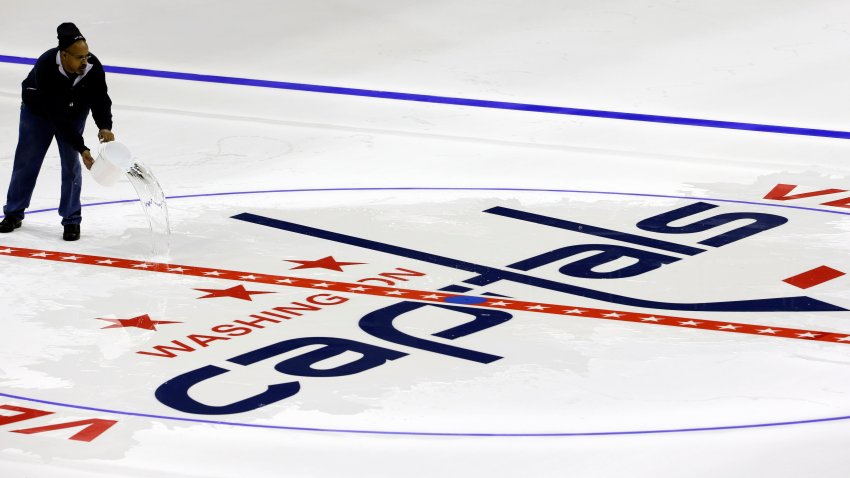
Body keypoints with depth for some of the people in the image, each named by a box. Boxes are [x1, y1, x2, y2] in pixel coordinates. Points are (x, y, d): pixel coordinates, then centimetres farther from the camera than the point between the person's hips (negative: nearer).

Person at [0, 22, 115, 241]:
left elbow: (100, 99, -21)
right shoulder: (45, 67, -40)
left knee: (70, 162, -4)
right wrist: (81, 148, -40)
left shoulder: (93, 66, -32)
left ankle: (71, 220, 7)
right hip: (38, 109, -2)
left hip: (75, 111, 2)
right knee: (27, 160, 8)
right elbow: (56, 116, -39)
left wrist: (105, 127, -42)